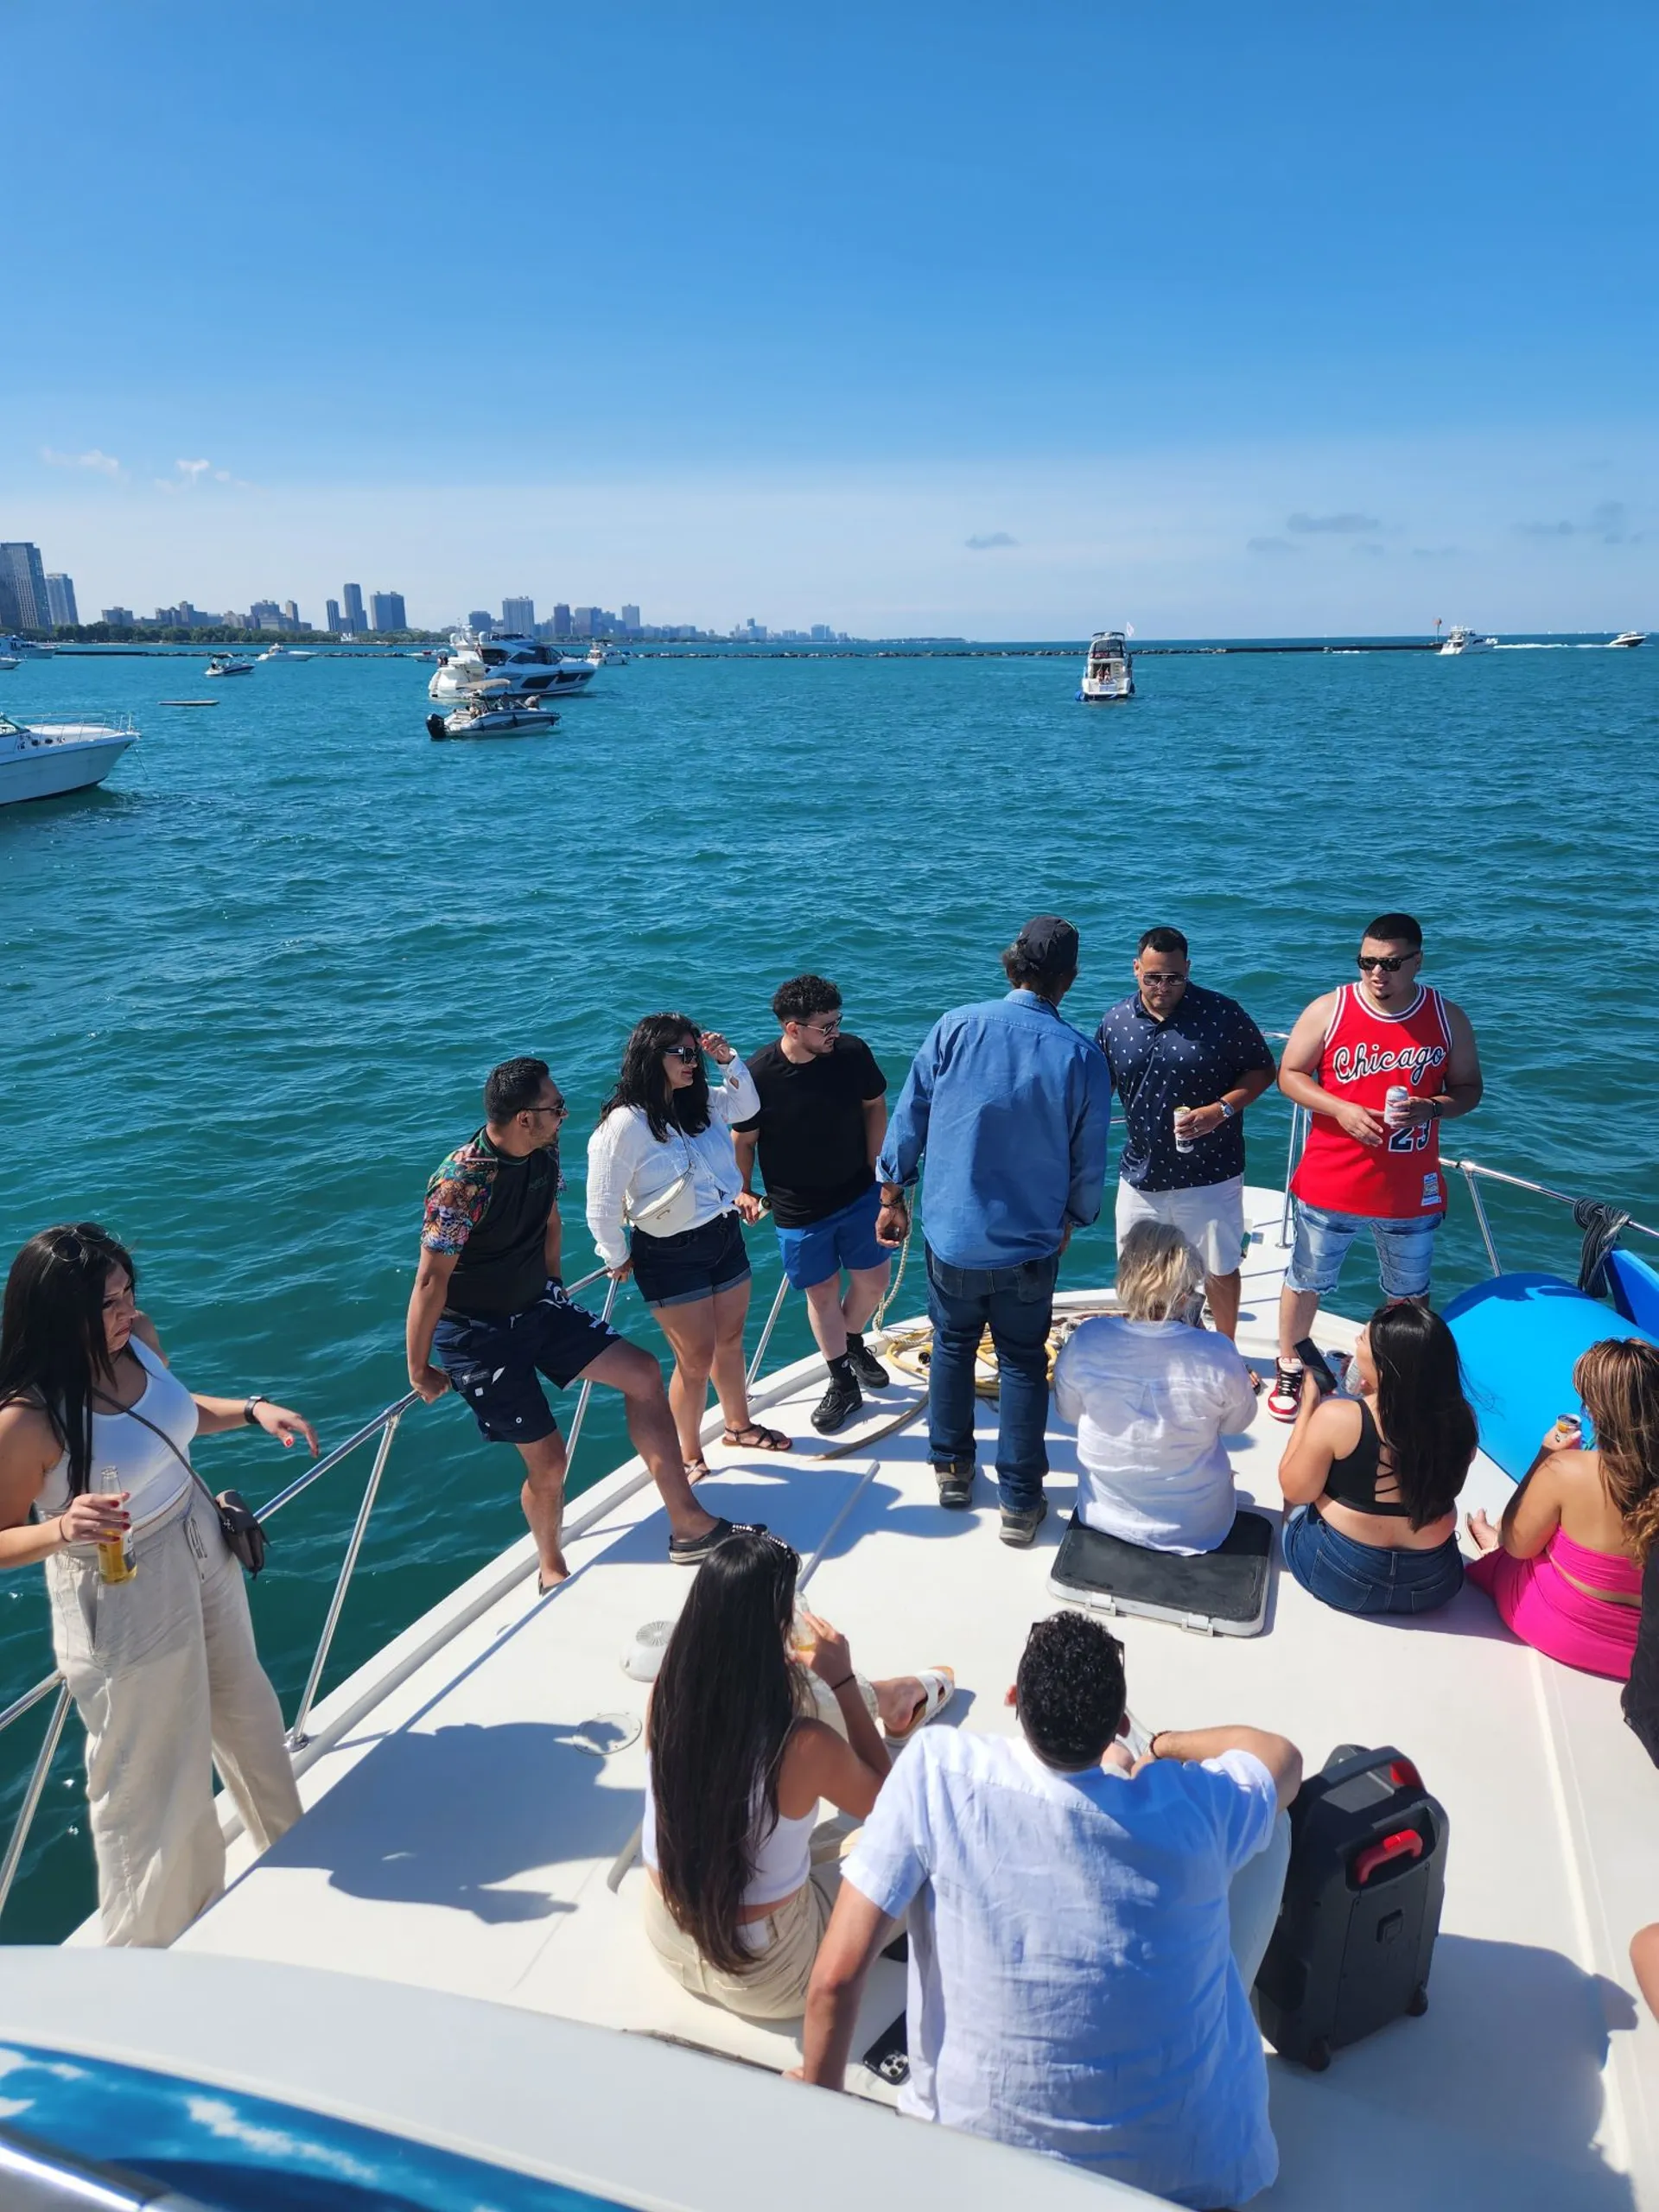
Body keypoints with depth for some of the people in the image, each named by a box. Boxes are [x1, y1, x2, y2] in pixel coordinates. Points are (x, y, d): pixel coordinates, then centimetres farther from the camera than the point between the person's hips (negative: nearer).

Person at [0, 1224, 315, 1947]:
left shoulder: (139, 1339, -11)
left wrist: (252, 1410, -4)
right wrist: (64, 1528, -37)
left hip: (203, 1555, 7)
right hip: (125, 1598, -7)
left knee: (244, 1709, 29)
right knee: (153, 1778, 12)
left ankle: (287, 1843, 57)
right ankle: (151, 1939, 40)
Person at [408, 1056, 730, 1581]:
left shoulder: (545, 1151, -7)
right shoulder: (462, 1182, -30)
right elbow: (430, 1280, -25)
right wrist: (420, 1370, -17)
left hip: (537, 1306, 7)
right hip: (476, 1335, -7)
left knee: (642, 1373, -2)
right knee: (547, 1460, -3)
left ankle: (688, 1526, 4)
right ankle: (551, 1572, 26)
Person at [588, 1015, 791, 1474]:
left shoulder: (700, 1104, 0)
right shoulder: (624, 1124, -23)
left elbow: (747, 1107, 16)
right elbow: (602, 1207, -18)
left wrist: (729, 1060, 0)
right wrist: (618, 1259, -6)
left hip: (725, 1237, 7)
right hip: (671, 1256, -7)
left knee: (730, 1342, 22)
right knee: (696, 1360, 4)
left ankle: (739, 1425, 45)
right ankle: (689, 1455, 26)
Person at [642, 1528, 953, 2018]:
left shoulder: (667, 1697, -19)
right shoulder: (805, 1745, -33)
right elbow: (884, 1800, -9)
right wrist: (842, 1680, -10)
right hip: (763, 1980, -5)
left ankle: (903, 1697, 42)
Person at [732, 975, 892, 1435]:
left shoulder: (853, 1052, -14)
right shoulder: (758, 1075, -21)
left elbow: (874, 1106, 3)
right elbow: (743, 1140, -7)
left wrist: (875, 1166, 2)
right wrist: (744, 1191, -14)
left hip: (858, 1193, 2)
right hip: (798, 1209, -2)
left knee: (873, 1280, 10)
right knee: (822, 1293, 10)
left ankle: (853, 1341, 43)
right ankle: (843, 1384, 29)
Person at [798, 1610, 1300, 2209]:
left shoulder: (938, 1770, -22)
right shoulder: (1194, 1809, -18)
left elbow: (834, 1978, -19)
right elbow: (1283, 1756, 6)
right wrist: (1167, 1744, 24)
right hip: (1192, 2163, 0)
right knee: (1271, 1820, 13)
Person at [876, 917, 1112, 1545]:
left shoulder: (954, 1028, -11)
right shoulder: (1081, 1057, -12)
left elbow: (908, 1120, -4)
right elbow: (1089, 1164, -3)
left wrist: (892, 1197, 8)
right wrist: (1070, 1221, 15)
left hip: (952, 1232, 1)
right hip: (1029, 1241, -1)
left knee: (952, 1345, 22)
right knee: (1022, 1365, 13)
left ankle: (951, 1468, 34)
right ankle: (1020, 1503, 19)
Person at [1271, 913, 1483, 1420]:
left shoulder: (1448, 1019, -3)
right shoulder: (1328, 1010, -9)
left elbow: (1469, 1088, 5)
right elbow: (1289, 1074, -3)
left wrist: (1434, 1108, -18)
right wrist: (1341, 1110, -19)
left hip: (1412, 1190, 1)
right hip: (1331, 1184, -1)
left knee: (1409, 1291, 17)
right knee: (1306, 1279, 12)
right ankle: (1290, 1368, 33)